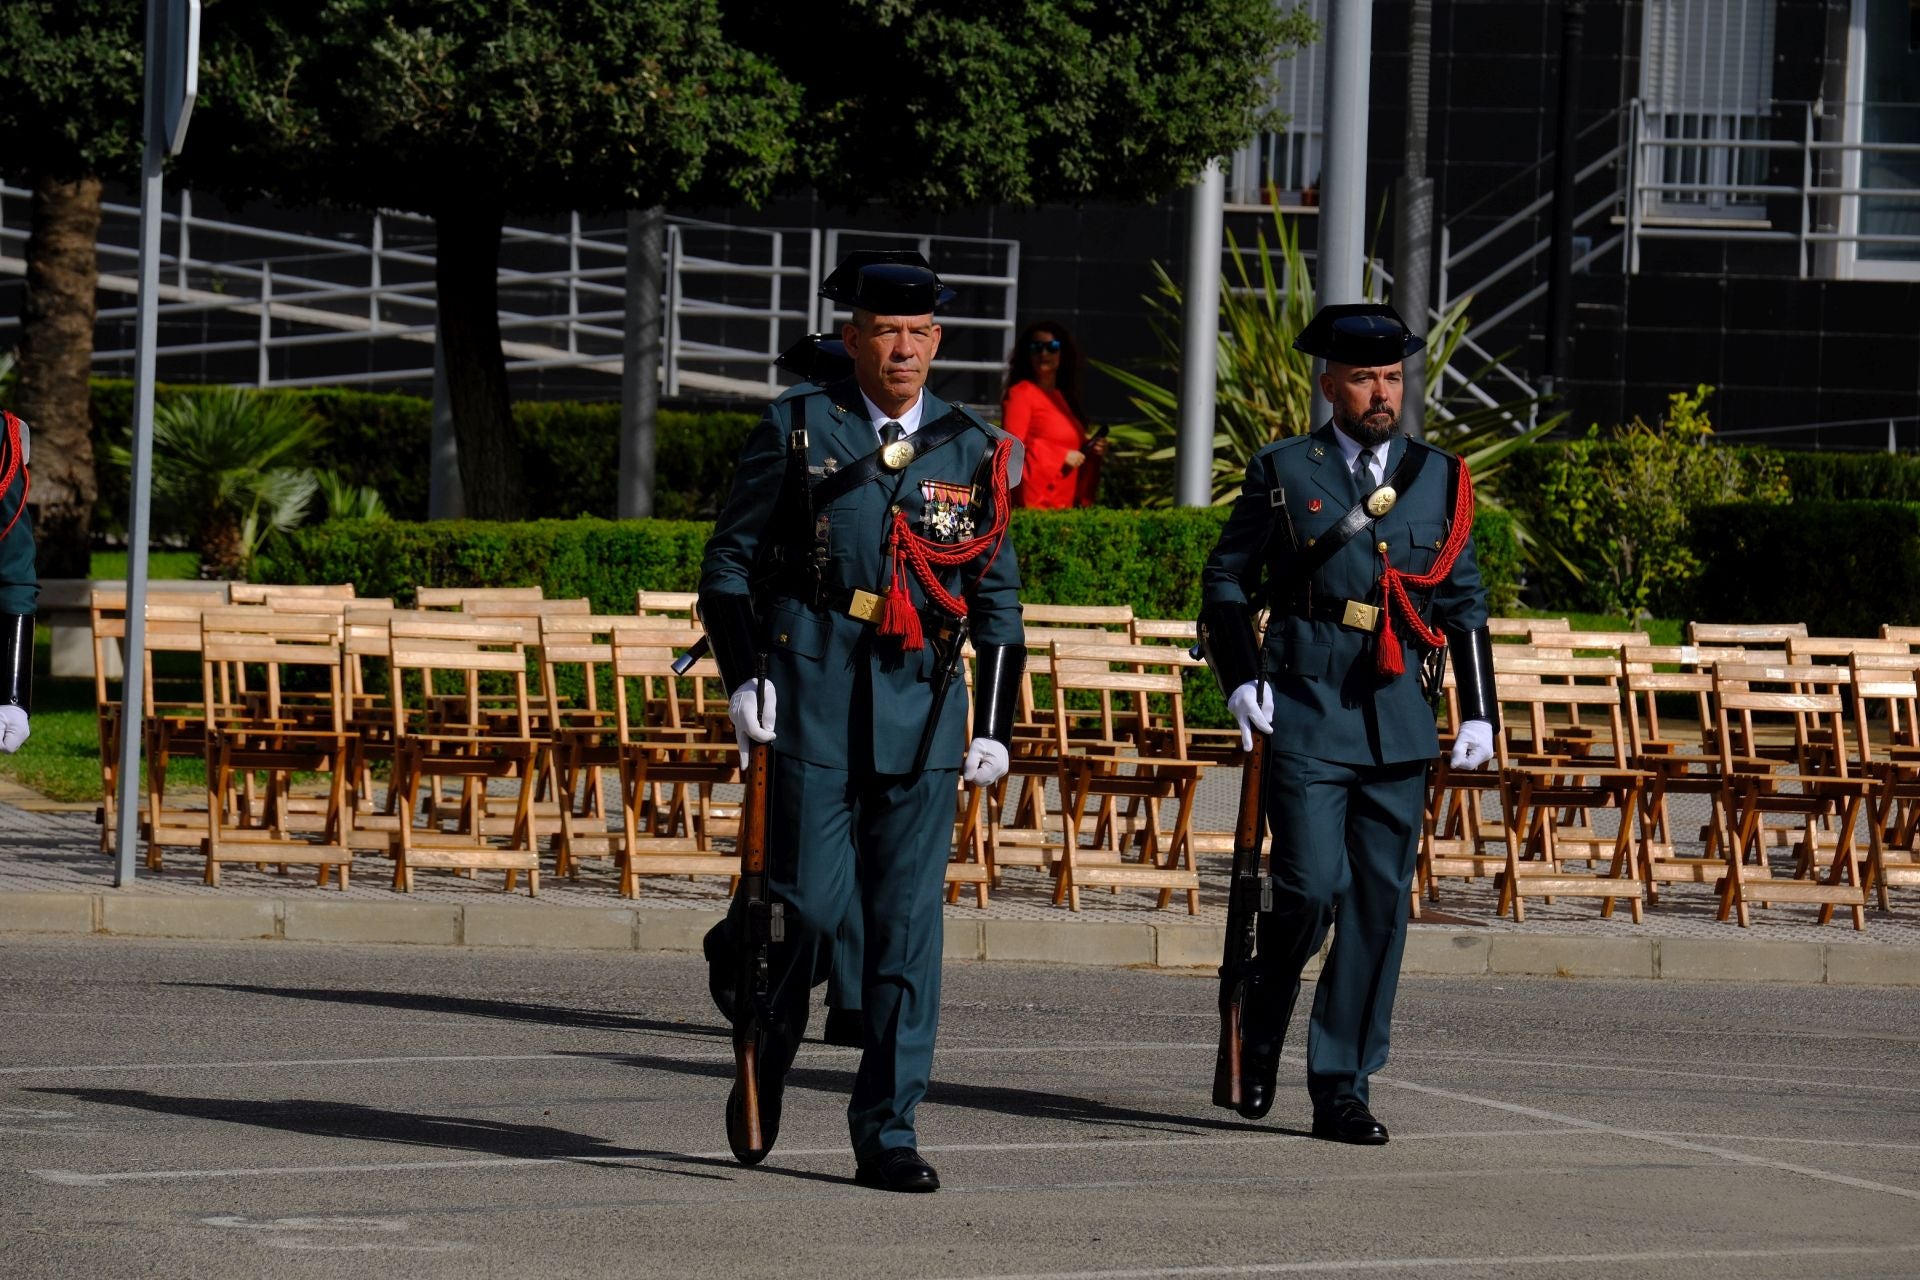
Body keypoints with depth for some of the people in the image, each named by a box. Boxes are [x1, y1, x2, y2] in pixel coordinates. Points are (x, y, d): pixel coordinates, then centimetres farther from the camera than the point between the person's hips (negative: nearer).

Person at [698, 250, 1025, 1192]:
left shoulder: (972, 451, 10)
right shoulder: (797, 430, 3)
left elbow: (997, 600, 15)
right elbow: (730, 562, 5)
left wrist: (995, 726, 8)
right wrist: (744, 678, -7)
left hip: (923, 709, 2)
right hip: (812, 700, -2)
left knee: (908, 925, -1)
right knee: (809, 904, -4)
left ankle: (887, 1132, 3)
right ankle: (766, 1049, 26)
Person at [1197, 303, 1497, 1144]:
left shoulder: (1438, 478, 12)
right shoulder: (1284, 473, 4)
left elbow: (1464, 602, 16)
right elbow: (1227, 580, 8)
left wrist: (1478, 712, 9)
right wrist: (1240, 676, -5)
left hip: (1397, 719, 3)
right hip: (1305, 709, -3)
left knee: (1380, 902, 1)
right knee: (1312, 886, -13)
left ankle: (1342, 1088, 6)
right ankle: (1262, 1017, 16)